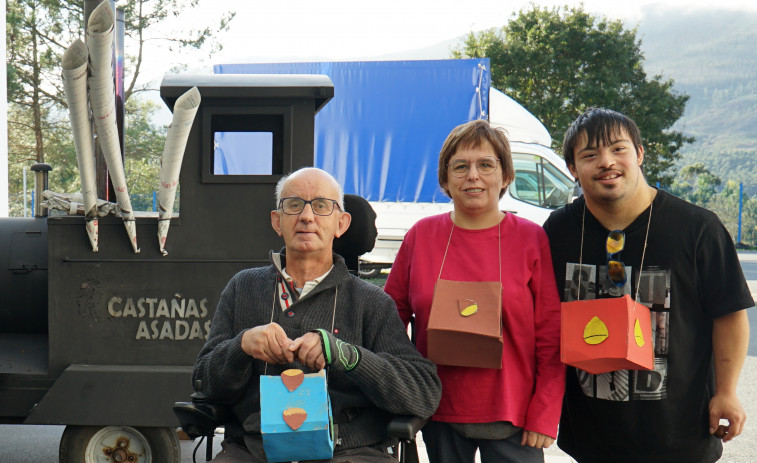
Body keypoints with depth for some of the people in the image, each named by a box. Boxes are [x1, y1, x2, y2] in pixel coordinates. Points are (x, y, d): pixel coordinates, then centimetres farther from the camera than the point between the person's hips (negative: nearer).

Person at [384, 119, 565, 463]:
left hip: (511, 414, -2)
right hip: (439, 412, 2)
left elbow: (551, 337, -4)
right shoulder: (421, 236, 2)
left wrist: (544, 415, -7)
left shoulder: (531, 239, -4)